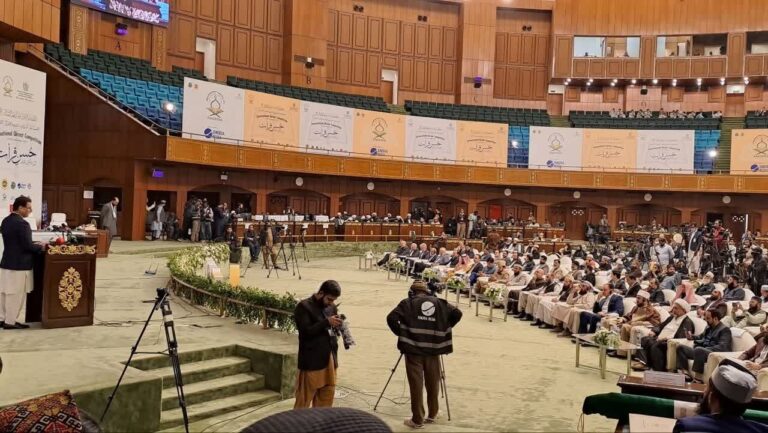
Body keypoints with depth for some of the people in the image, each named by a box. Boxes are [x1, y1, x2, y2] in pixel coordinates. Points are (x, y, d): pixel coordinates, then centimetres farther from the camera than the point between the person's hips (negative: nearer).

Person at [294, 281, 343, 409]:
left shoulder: (332, 307, 11)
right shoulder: (304, 307, -9)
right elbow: (306, 331, -18)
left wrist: (337, 325, -2)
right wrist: (327, 322, -24)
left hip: (330, 358, 7)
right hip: (312, 361, -7)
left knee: (327, 397, 12)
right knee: (304, 398, 1)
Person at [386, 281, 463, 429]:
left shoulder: (408, 303, 2)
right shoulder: (440, 303, 11)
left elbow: (391, 318, -9)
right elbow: (457, 314, 4)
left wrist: (400, 333, 4)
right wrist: (444, 329, 11)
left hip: (413, 348, -3)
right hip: (433, 349, 3)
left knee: (416, 385, 3)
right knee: (433, 383, 16)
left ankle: (417, 420, 7)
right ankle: (432, 415, 28)